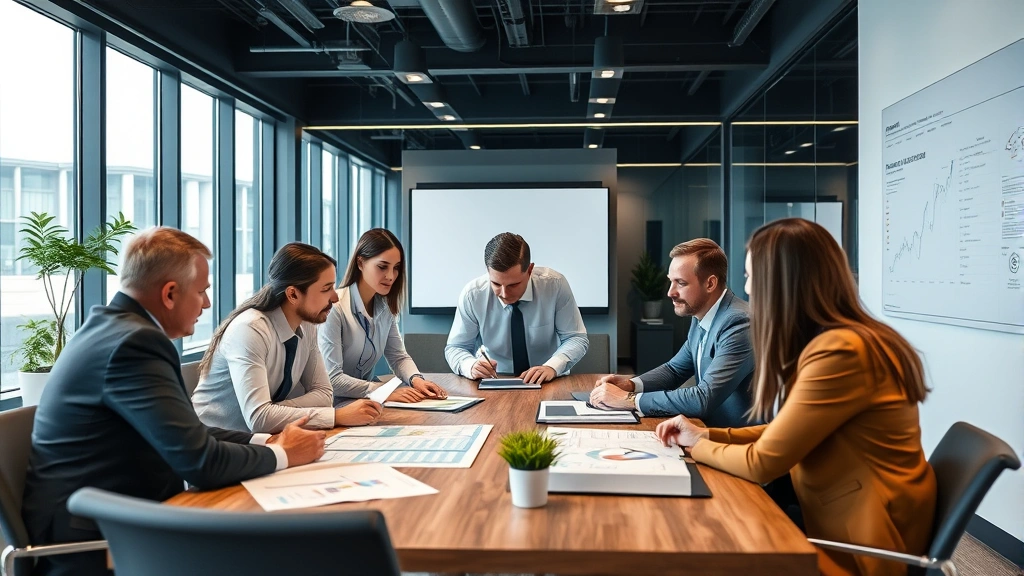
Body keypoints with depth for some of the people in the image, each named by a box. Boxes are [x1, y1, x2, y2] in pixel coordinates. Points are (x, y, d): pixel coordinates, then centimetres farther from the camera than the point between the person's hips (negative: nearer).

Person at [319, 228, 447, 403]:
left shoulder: (385, 307, 3)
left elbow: (399, 357, 8)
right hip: (333, 405, -6)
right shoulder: (334, 307, -18)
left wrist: (416, 380, -12)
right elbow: (331, 379, -21)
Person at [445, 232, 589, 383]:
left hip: (548, 384, 0)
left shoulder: (555, 285, -13)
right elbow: (455, 348, -2)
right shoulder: (472, 295, -12)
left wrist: (552, 367, -23)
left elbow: (576, 338, -6)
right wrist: (471, 366, -23)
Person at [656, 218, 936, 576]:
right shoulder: (834, 340, 6)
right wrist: (706, 434, 5)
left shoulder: (840, 351, -25)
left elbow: (762, 462, -21)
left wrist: (698, 446, -4)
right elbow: (783, 433, 12)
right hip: (835, 524, 8)